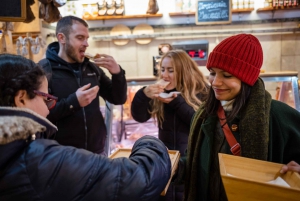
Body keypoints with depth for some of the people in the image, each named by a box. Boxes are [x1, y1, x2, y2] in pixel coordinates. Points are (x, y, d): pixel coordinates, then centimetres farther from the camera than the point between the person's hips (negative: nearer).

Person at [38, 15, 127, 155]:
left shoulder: (92, 68, 8)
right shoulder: (43, 70, -9)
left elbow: (118, 99, 7)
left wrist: (117, 73, -9)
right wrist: (73, 102, -27)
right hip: (61, 154, -5)